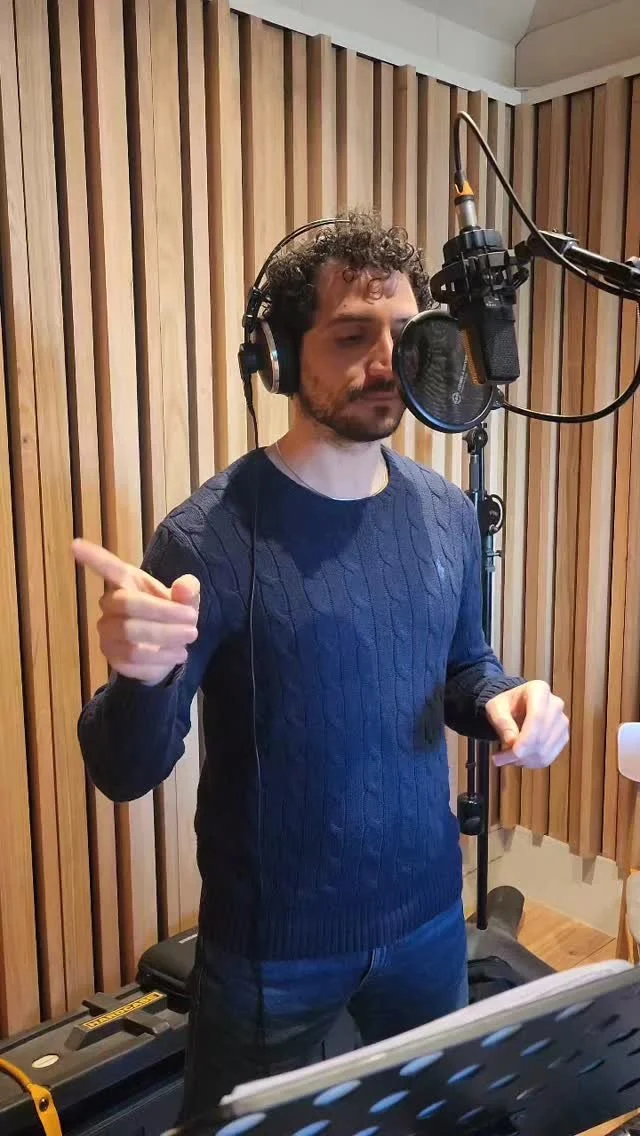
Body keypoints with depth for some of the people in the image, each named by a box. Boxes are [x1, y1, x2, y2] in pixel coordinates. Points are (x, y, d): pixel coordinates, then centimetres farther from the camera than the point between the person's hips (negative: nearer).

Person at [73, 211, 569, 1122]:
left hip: (430, 918, 5)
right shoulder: (211, 535, -21)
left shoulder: (447, 512, -5)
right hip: (272, 946, -4)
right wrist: (142, 679, -41)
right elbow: (125, 774, -19)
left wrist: (506, 700, -13)